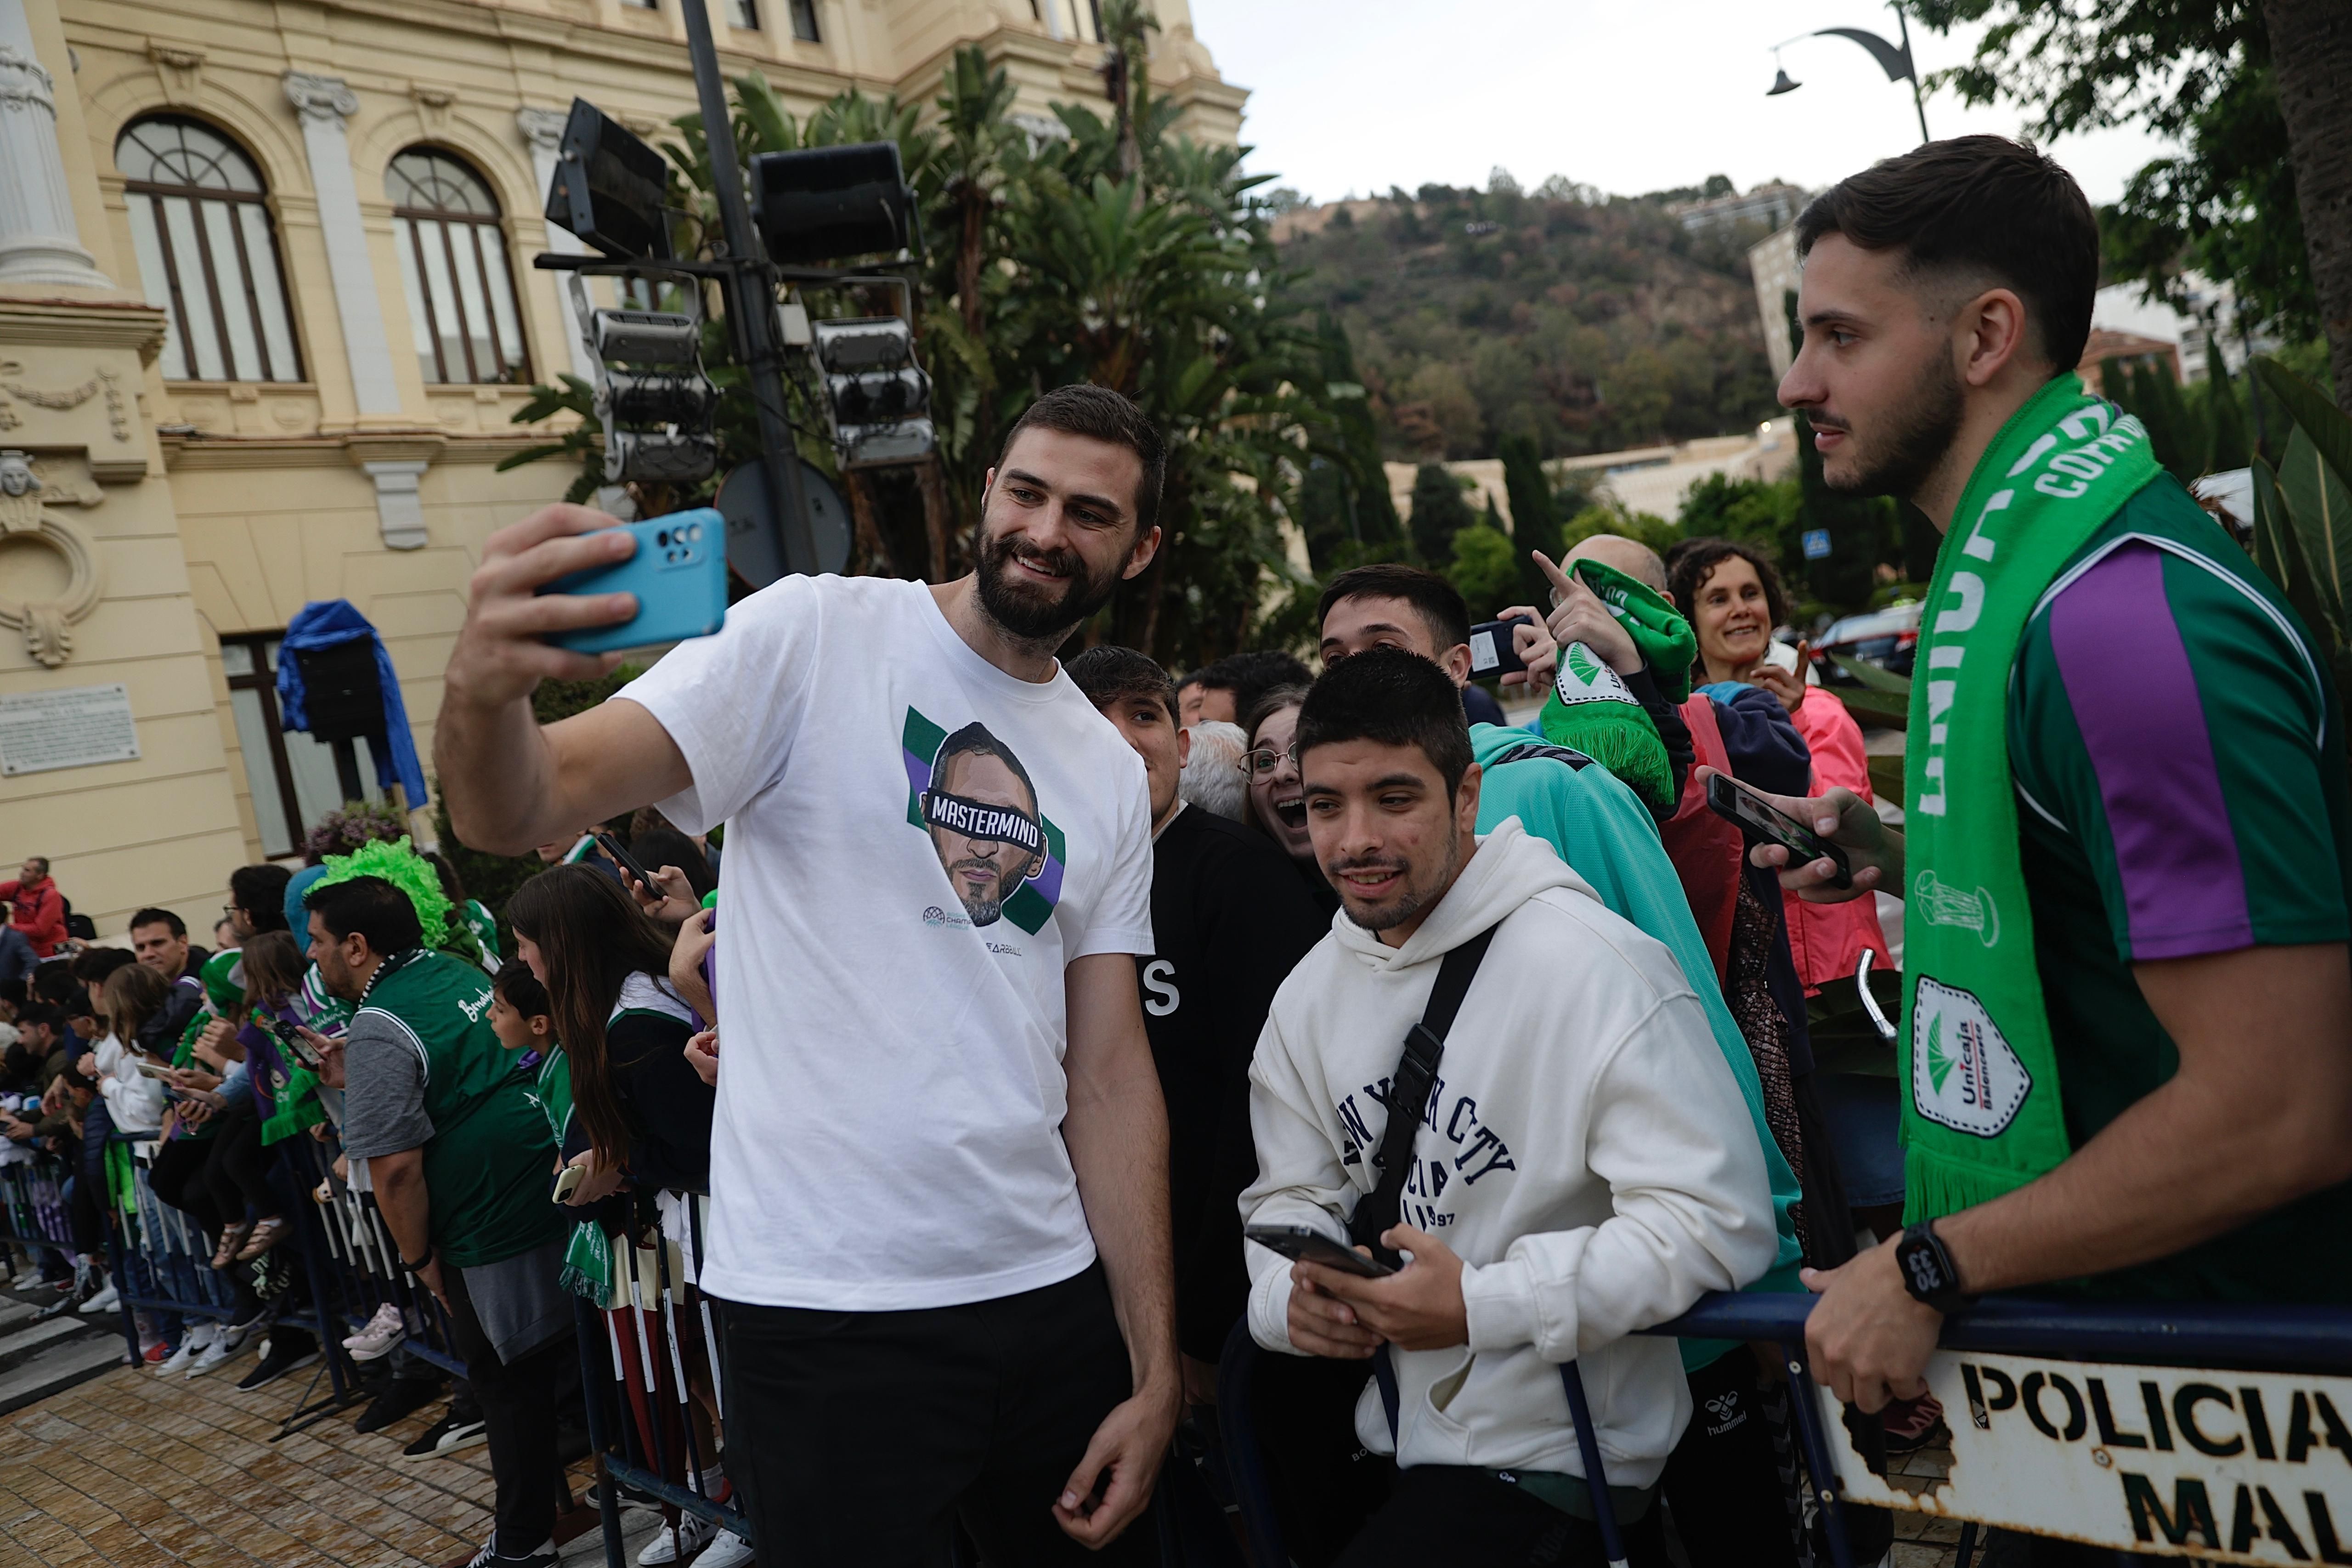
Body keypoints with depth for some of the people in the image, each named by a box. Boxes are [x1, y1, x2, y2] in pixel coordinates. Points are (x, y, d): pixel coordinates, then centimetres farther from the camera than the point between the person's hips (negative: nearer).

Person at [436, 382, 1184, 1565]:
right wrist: (484, 686, -40)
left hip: (1054, 1300, 5)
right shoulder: (813, 636, -7)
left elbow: (1108, 1074, 5)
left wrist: (1158, 1374, 2)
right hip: (826, 1318, -5)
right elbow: (517, 815, -17)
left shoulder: (1111, 774, 7)